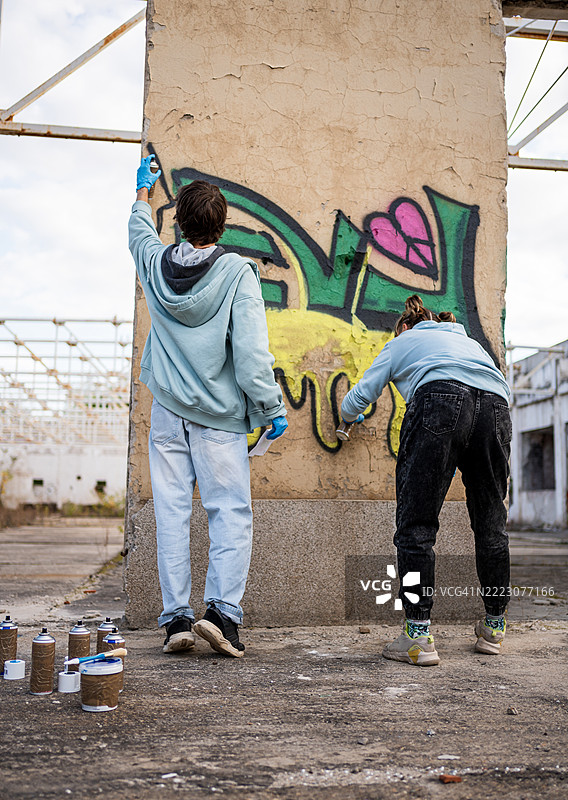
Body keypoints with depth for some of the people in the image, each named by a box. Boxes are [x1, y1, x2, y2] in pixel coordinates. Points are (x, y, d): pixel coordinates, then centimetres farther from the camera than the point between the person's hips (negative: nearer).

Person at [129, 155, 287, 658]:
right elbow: (252, 350, -14)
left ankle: (176, 616, 8)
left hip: (167, 412, 4)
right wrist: (271, 407, -5)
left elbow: (139, 232, 29)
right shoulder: (237, 271, -9)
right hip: (219, 414, -3)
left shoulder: (156, 264, 4)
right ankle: (224, 610, -6)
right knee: (231, 513, 2)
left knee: (171, 513, 6)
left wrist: (143, 190, 47)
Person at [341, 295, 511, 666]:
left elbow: (355, 401, 24)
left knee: (416, 524, -2)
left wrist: (351, 415, 49)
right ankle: (494, 628, 24)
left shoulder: (404, 341, 29)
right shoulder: (469, 340, 40)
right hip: (496, 407, 5)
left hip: (440, 401, -4)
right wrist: (454, 465, 37)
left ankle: (418, 637, -6)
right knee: (491, 524, 15)